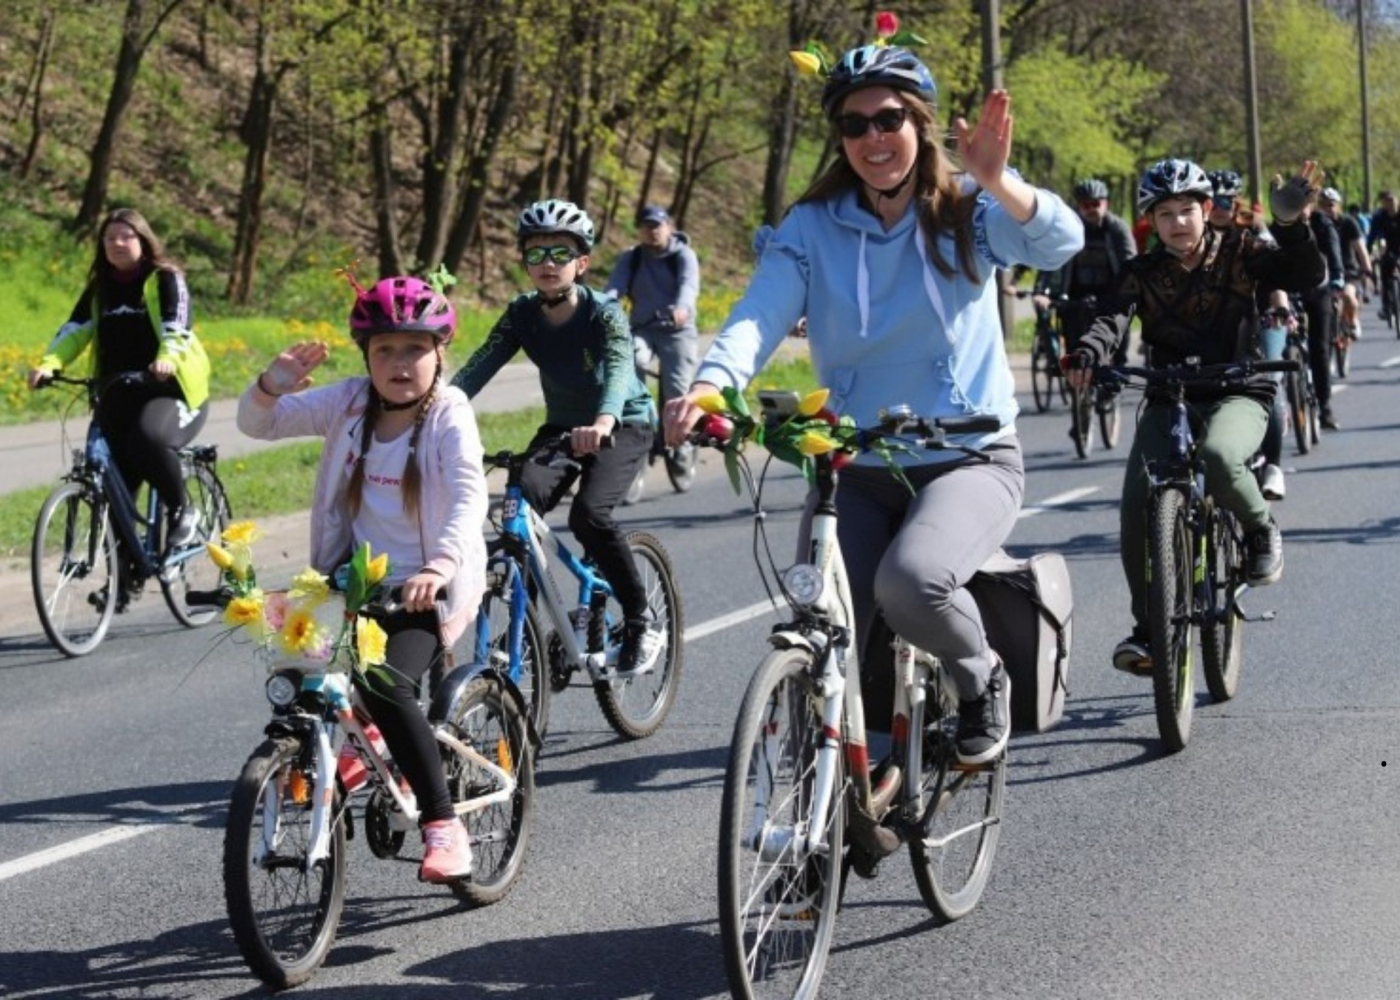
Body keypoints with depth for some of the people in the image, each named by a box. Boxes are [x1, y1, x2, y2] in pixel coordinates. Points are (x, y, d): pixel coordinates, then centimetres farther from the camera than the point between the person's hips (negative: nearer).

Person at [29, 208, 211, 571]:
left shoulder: (166, 280, -3)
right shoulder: (99, 288, 11)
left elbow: (176, 328, -18)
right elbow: (74, 330, -1)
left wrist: (166, 360, -40)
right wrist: (48, 364, -20)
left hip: (170, 388, -5)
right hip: (118, 393, 5)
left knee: (148, 439, -36)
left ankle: (183, 511, -11)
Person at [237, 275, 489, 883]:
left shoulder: (449, 414, -9)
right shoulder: (350, 403, 4)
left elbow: (469, 497, -23)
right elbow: (257, 424, 5)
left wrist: (439, 566, -41)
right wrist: (273, 386, -19)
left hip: (428, 588, -5)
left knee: (384, 684, -28)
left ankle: (443, 824, -16)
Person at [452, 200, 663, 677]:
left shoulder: (604, 313, -22)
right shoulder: (522, 314, -9)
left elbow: (618, 369, -40)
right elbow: (478, 368, -19)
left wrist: (603, 422, -61)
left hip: (623, 426, -4)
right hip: (561, 427, 4)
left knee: (589, 513, -29)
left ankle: (641, 621, -11)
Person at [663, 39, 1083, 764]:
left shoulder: (968, 212, -4)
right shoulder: (812, 227, -1)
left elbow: (1059, 242, -22)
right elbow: (760, 314, -16)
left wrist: (997, 184, -44)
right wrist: (708, 385, -38)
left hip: (968, 458, -2)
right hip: (855, 468, 3)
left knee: (910, 581, -31)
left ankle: (982, 679, 0)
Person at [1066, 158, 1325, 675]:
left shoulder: (1237, 251, 2)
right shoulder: (1142, 272, 2)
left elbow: (1307, 275, -8)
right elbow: (1114, 315, -16)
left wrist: (1290, 224, -25)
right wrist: (1088, 353, -38)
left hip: (1237, 395, -2)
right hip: (1168, 400, 2)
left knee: (1218, 457, -37)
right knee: (1137, 509, -15)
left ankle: (1261, 531, -4)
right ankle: (1148, 628, 1)